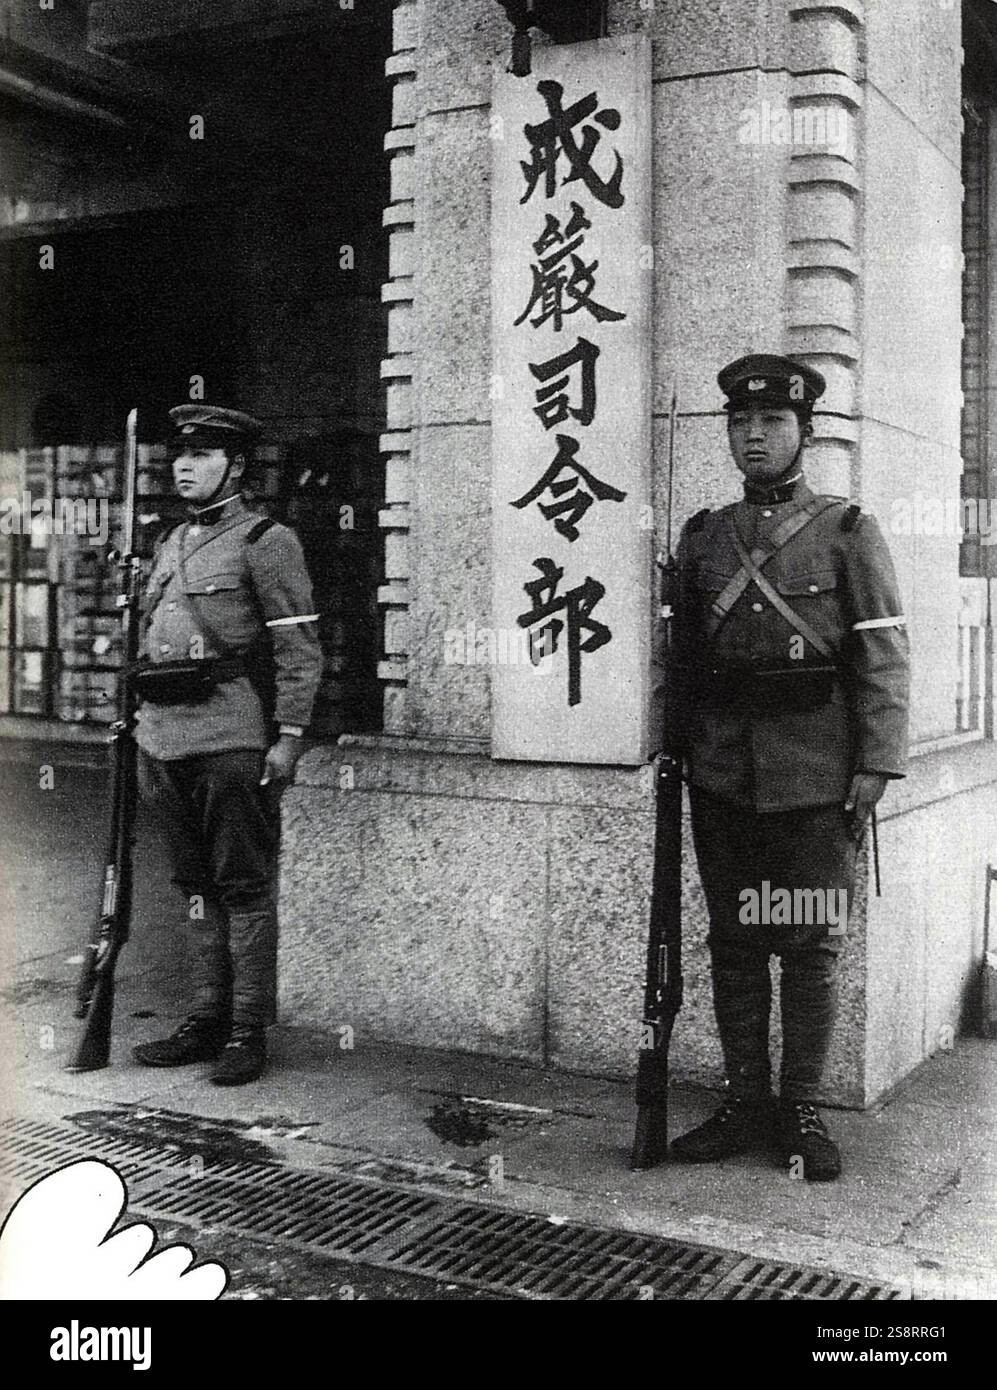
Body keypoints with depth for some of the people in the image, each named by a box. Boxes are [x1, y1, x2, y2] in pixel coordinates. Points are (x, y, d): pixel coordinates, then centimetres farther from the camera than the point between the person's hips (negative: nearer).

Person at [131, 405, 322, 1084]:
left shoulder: (266, 540, -3)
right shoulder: (171, 545, 18)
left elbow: (300, 649, -8)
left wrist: (288, 737, -14)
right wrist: (146, 736, 19)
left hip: (235, 740, -7)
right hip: (167, 740, 7)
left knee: (245, 886, -1)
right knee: (198, 886, 12)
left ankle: (248, 1034, 5)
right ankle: (206, 1021, 20)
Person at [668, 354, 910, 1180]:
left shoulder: (848, 533, 1)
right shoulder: (702, 538, 12)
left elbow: (884, 657, -4)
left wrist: (875, 765, -11)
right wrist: (678, 748, 7)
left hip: (815, 777, -3)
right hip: (722, 777, 4)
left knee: (810, 949, 3)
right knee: (733, 944, 9)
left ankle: (803, 1112, 16)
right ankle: (745, 1104, 21)